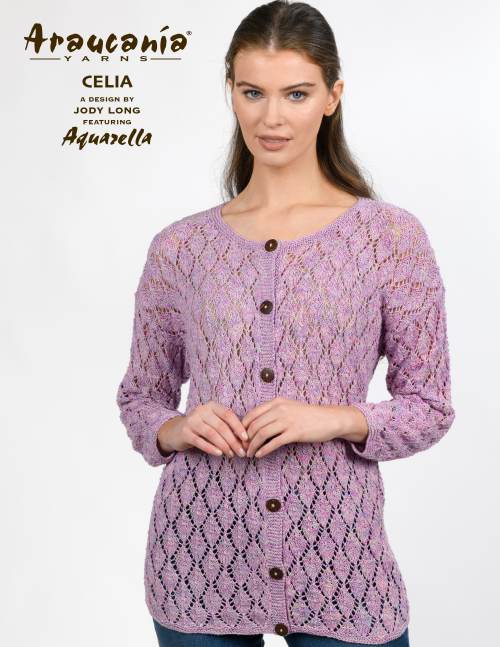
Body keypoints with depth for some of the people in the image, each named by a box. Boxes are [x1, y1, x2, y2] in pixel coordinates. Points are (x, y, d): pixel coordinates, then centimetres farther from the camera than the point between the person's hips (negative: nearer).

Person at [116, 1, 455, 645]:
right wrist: (176, 429, -11)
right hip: (201, 559, 2)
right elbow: (139, 396, 9)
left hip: (336, 555, -1)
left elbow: (429, 406, 0)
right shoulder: (180, 247, 1)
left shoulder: (392, 236, -3)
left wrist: (336, 419, -17)